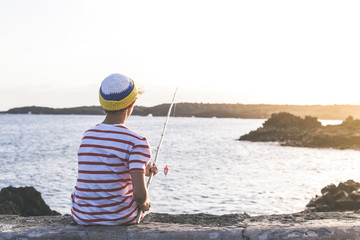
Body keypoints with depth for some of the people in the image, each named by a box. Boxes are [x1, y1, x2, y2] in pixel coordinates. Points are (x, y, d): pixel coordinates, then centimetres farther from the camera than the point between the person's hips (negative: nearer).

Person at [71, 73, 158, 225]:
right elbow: (140, 194, -23)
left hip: (81, 217, 4)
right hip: (118, 217, -4)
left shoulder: (87, 136, 1)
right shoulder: (136, 142, -17)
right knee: (143, 202, 31)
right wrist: (143, 204, 0)